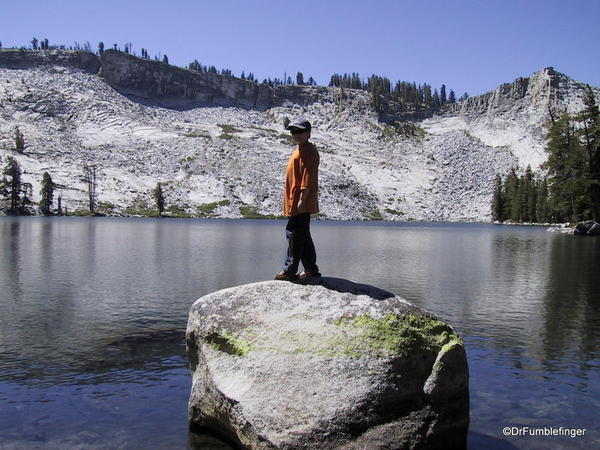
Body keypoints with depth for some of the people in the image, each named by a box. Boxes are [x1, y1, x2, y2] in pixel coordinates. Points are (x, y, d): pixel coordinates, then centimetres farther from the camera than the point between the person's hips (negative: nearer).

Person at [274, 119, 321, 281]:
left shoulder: (309, 151, -12)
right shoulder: (299, 150, 20)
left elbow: (308, 178, -20)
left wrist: (302, 199, -24)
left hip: (301, 202, -11)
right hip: (295, 202, 11)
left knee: (294, 234, -7)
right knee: (303, 236, 14)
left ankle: (289, 271, -2)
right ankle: (311, 269, 21)